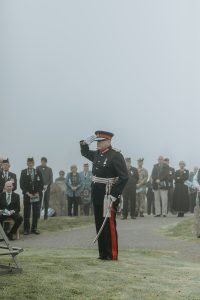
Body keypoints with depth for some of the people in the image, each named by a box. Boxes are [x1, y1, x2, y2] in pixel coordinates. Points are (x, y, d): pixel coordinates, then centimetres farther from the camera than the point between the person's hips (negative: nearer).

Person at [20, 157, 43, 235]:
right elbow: (22, 184, -3)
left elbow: (41, 184, 7)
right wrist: (28, 193, -11)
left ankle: (34, 228, 13)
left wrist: (37, 193, -5)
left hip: (36, 195, 2)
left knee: (36, 213, 3)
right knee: (26, 213, 0)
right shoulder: (23, 172, 1)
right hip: (27, 195, -2)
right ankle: (26, 229, 7)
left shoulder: (38, 172, 7)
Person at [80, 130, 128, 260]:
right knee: (99, 225, 11)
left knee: (109, 225, -4)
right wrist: (86, 142, 10)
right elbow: (84, 152, 31)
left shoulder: (116, 156, -13)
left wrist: (114, 195, -20)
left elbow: (124, 177, -17)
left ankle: (112, 255, 3)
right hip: (97, 195, 8)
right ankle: (103, 253, 18)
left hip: (108, 196, -8)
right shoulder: (97, 154, 11)